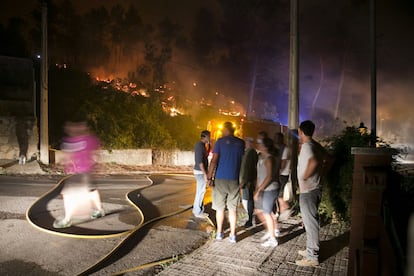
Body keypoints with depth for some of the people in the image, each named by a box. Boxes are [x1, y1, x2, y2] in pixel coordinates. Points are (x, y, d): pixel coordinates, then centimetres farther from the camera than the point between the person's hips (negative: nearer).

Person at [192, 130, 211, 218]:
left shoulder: (201, 145, 13)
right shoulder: (200, 145, -18)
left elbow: (205, 156, 21)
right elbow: (200, 161, -24)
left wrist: (208, 146, 14)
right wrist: (205, 174, -24)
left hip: (200, 171, 10)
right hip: (200, 172, -10)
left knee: (200, 191, 16)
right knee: (200, 192, -2)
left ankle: (196, 209, 26)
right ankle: (198, 212, 8)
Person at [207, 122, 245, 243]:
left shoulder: (220, 141, -3)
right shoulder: (241, 143, 6)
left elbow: (214, 160, -10)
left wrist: (209, 177, -7)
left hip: (220, 179, -2)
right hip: (234, 180, 2)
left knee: (220, 208, 10)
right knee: (233, 208, 8)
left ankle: (219, 233, 19)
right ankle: (232, 235, 11)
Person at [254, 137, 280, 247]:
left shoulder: (269, 159, -18)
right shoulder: (261, 157, 10)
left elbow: (269, 177, -23)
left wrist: (258, 190, -21)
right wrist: (256, 189, 10)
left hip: (270, 189, -9)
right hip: (263, 189, 9)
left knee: (267, 213, -1)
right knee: (259, 211, 16)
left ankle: (273, 239, 13)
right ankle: (273, 230, 35)